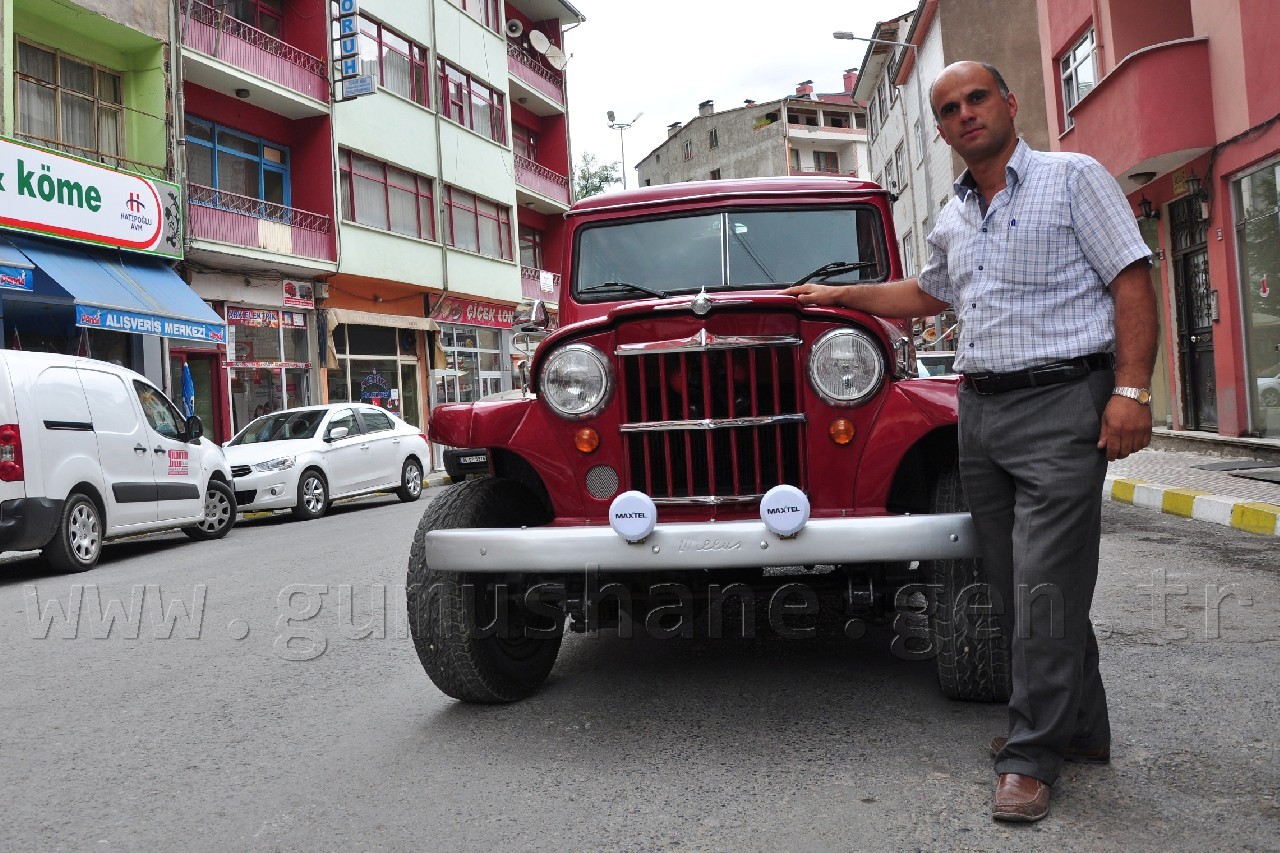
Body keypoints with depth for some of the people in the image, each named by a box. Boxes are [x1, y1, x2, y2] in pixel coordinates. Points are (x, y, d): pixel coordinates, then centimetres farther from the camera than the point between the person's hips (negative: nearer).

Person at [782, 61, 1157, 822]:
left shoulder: (1074, 177, 1)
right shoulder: (954, 219, 19)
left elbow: (1132, 283, -6)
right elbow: (928, 295, 36)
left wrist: (1132, 391, -16)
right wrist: (839, 295, 35)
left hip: (1062, 400, -6)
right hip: (980, 409, 7)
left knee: (1045, 585, -9)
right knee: (1017, 583, 7)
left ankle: (1033, 757, 2)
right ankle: (1080, 726, 22)